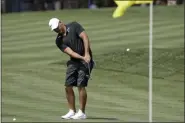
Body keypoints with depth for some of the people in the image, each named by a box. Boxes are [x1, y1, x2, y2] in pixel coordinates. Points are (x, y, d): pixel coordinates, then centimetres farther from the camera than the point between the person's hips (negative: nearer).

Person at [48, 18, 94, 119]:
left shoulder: (74, 26, -5)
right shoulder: (59, 40, 3)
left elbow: (84, 37, -13)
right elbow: (70, 52, -9)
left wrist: (87, 54, -23)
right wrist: (82, 57, -25)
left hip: (86, 59, -6)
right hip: (73, 61, 6)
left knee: (81, 85, -12)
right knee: (68, 86, 2)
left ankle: (82, 113, -7)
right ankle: (72, 111, 12)